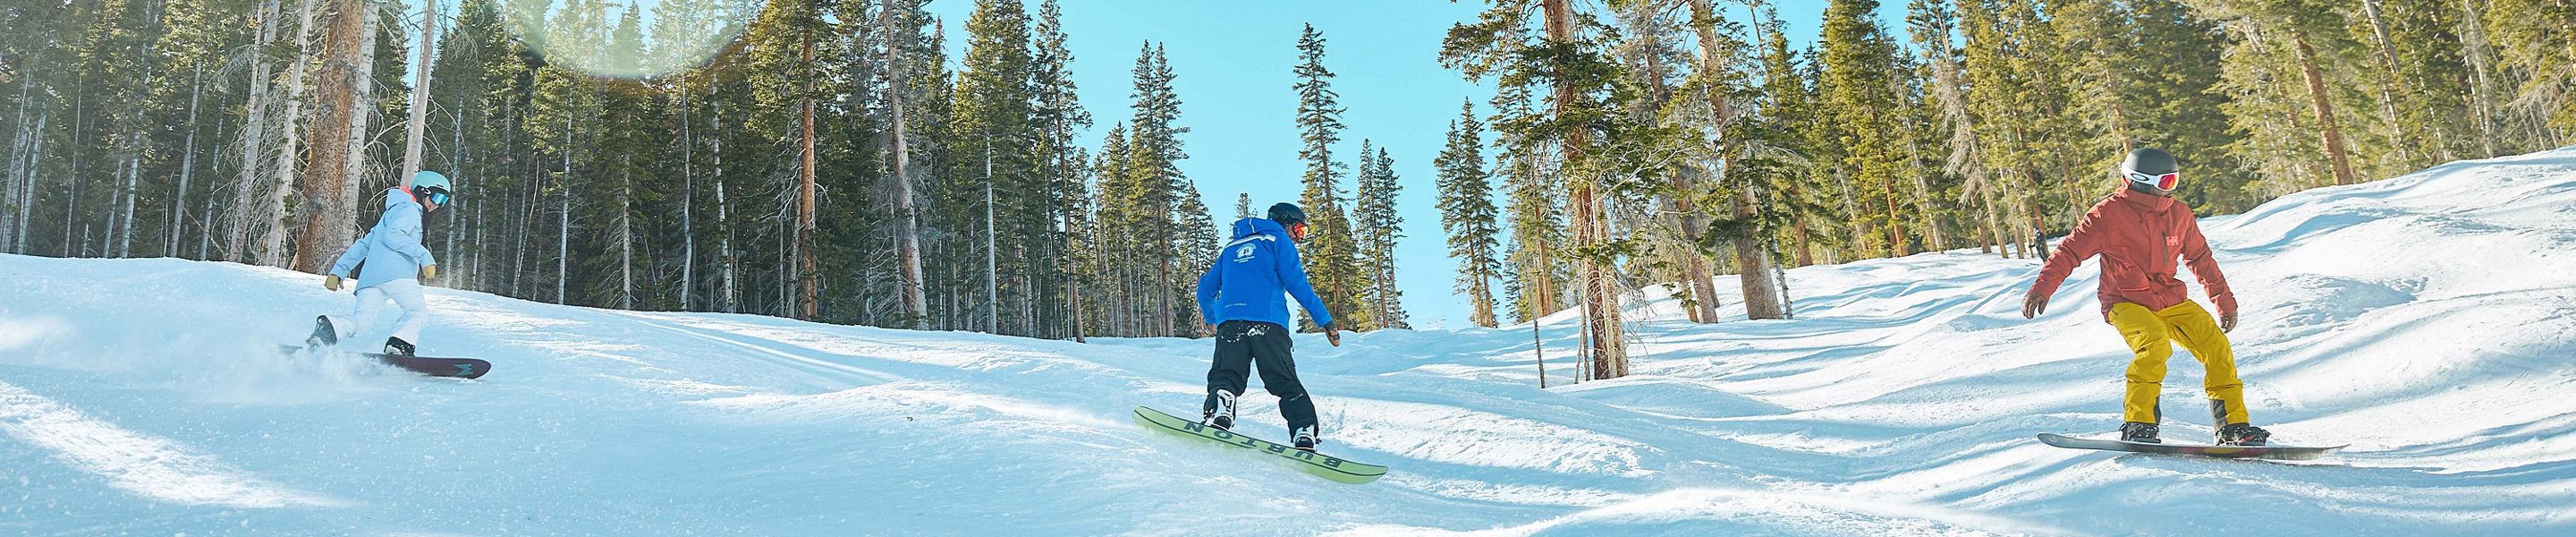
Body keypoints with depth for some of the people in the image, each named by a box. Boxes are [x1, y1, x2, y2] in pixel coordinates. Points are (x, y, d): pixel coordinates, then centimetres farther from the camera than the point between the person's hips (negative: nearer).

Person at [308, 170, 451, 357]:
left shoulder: (390, 214, 38)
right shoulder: (409, 209, 7)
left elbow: (362, 245, 34)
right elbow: (392, 236, -12)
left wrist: (339, 271, 31)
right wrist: (424, 255, -17)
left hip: (370, 276, 8)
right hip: (395, 272, -8)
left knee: (363, 320, -5)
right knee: (418, 312, -13)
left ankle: (331, 327, -31)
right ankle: (398, 346, -35)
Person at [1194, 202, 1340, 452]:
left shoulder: (1231, 248, 31)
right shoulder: (1278, 239, 15)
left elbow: (1206, 288, 34)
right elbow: (1295, 282, 2)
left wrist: (1210, 319, 52)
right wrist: (1325, 321, 2)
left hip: (1229, 322, 3)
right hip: (1268, 323, -3)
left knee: (1226, 375, -4)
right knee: (1286, 382, 0)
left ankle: (1219, 408, -35)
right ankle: (1305, 433, -16)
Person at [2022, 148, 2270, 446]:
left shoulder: (2179, 214, 6)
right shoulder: (2109, 213, -10)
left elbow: (2201, 259, 19)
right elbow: (2070, 251, -11)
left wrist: (2225, 302, 22)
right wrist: (2041, 289, -23)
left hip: (2171, 299, 6)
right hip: (2125, 302, -6)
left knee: (2216, 346, -8)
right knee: (2155, 343, -31)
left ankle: (2233, 426, 5)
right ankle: (2138, 424, -24)